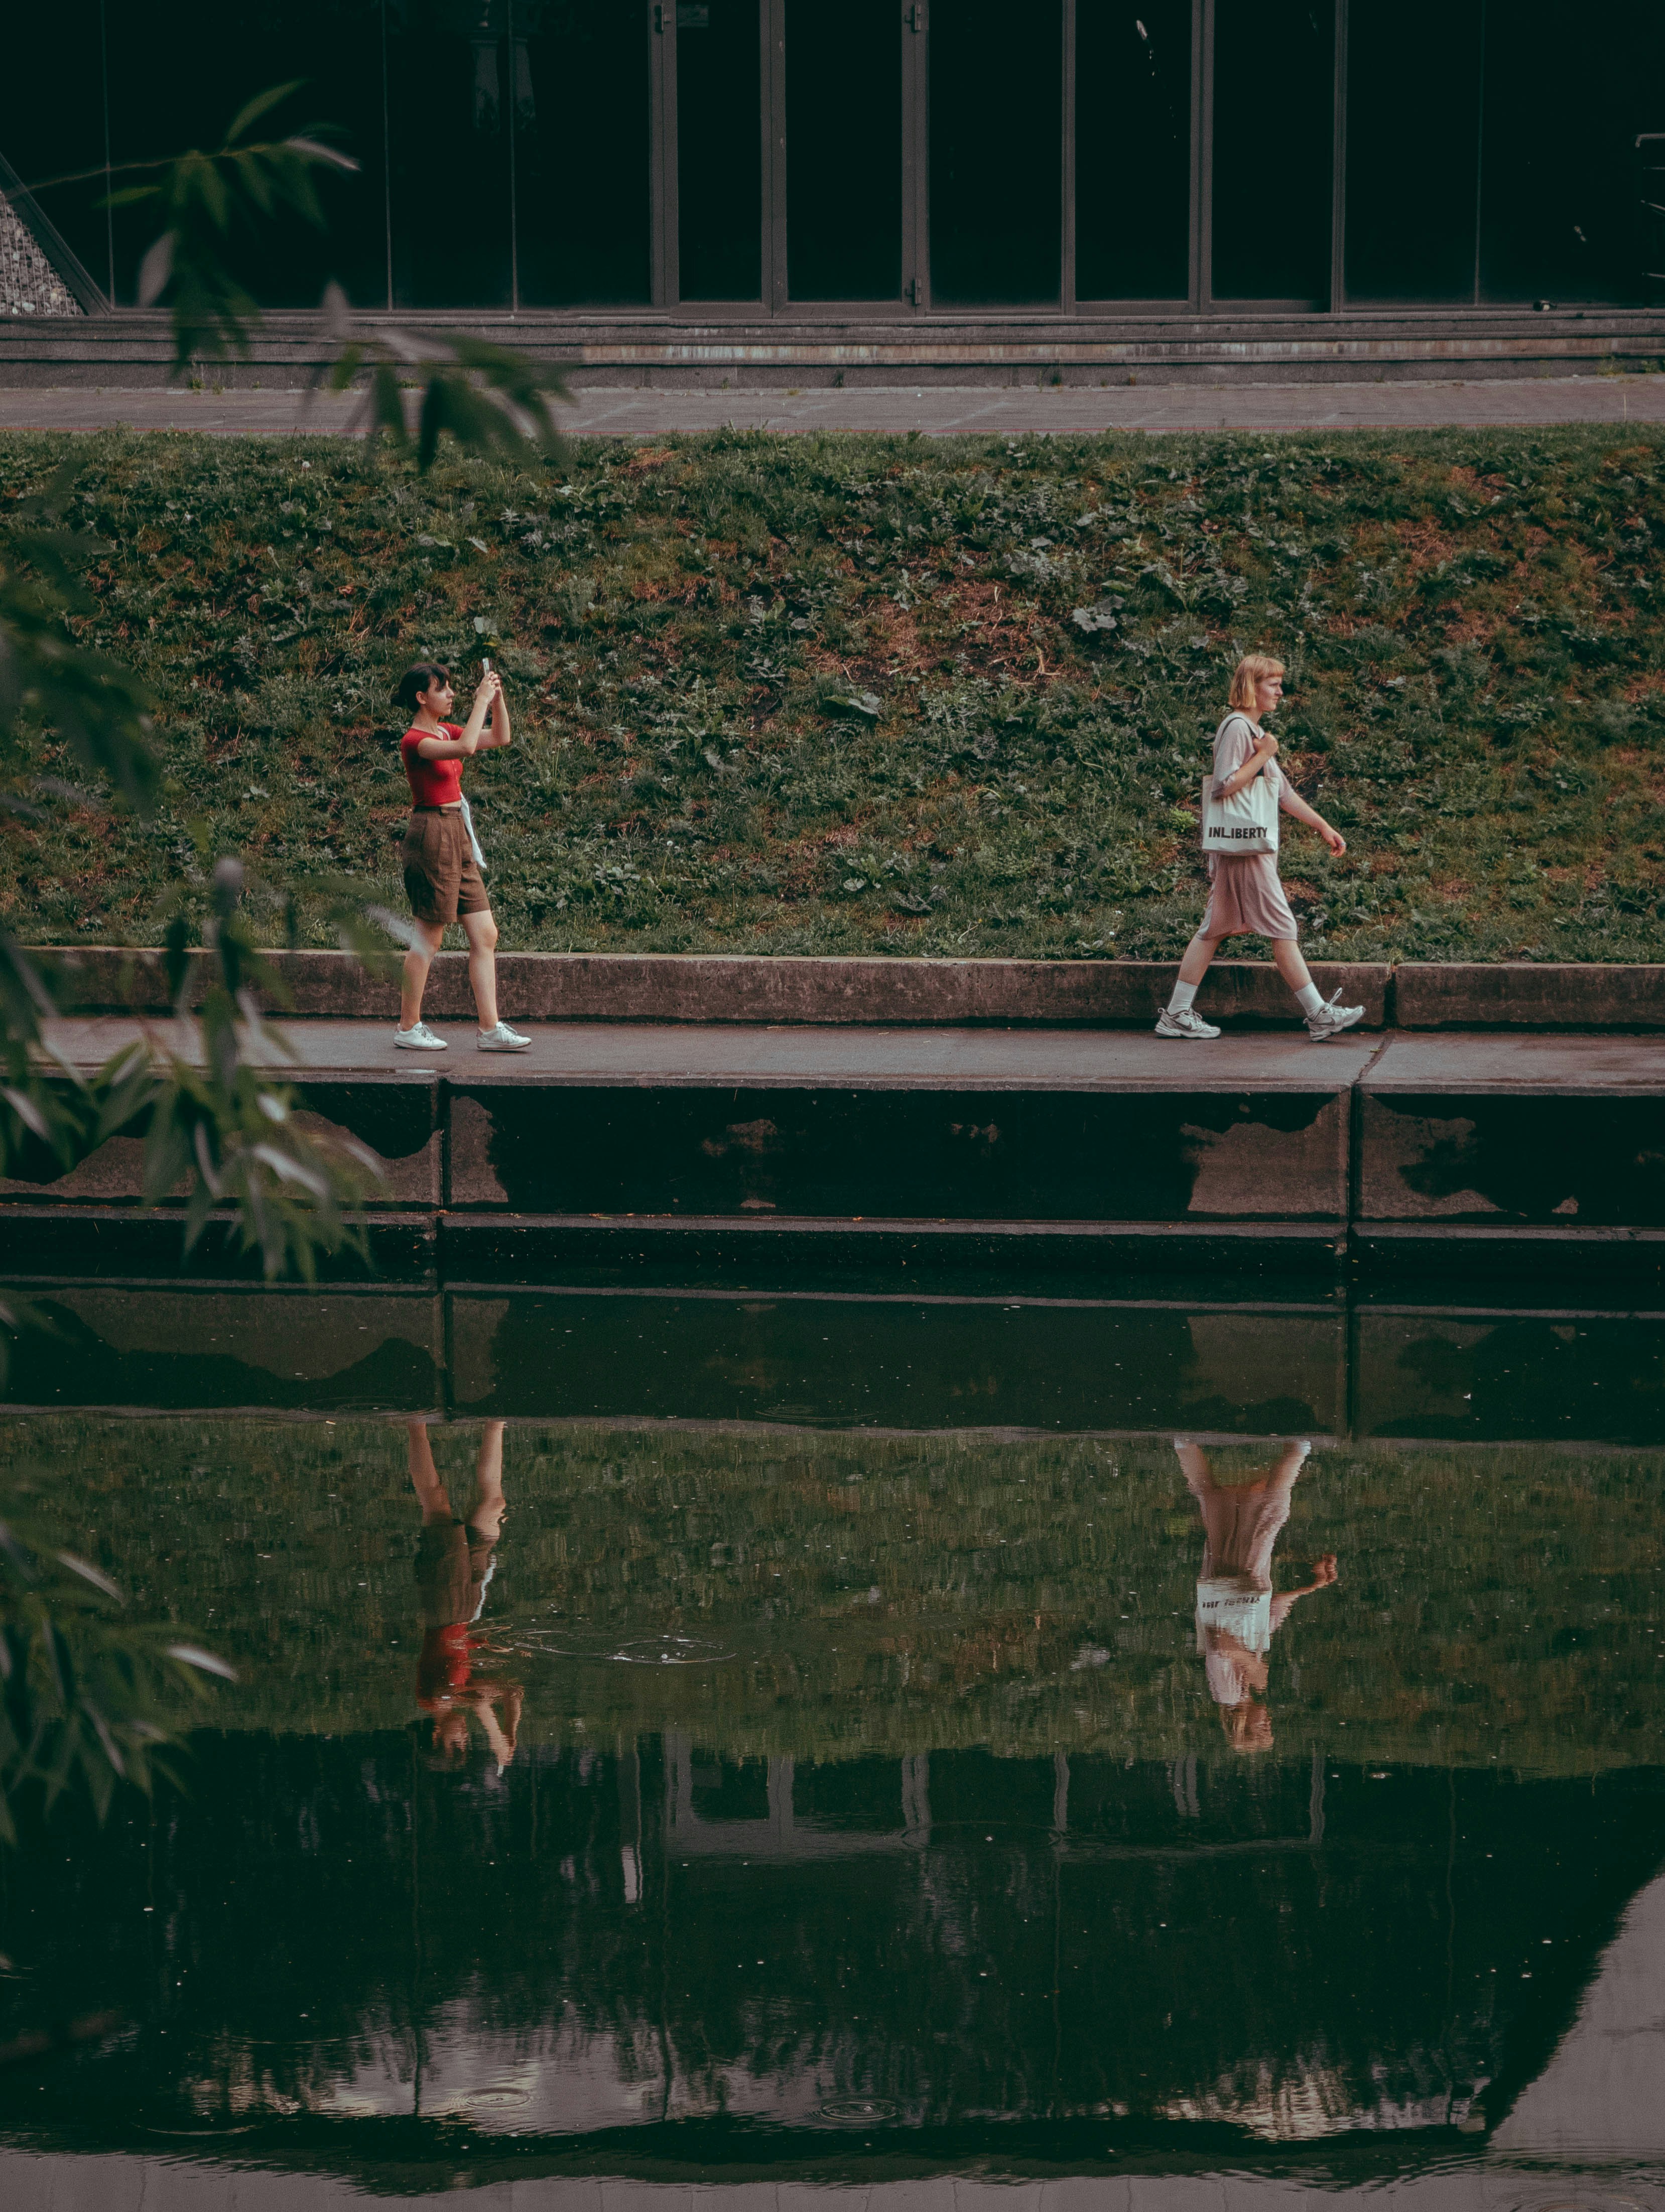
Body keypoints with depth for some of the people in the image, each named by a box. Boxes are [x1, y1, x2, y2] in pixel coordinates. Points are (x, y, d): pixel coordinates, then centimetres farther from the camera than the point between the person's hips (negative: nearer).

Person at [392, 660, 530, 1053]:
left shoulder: (445, 731, 13)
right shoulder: (415, 741, -14)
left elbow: (499, 737, 16)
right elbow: (466, 747, -29)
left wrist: (498, 697, 3)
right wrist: (481, 701, -22)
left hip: (458, 837, 9)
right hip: (433, 836, -9)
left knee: (486, 936, 5)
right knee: (429, 937, -2)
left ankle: (490, 1029, 5)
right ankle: (408, 1028, 8)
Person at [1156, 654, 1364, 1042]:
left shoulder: (1254, 730, 21)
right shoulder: (1237, 727, -12)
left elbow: (1284, 792, 24)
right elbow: (1226, 785, -21)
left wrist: (1323, 827, 22)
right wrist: (1263, 756, -15)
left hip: (1250, 847, 10)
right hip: (1244, 848, -10)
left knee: (1215, 929, 8)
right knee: (1281, 928, -6)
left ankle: (1176, 1015, 7)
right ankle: (1319, 1016, -2)